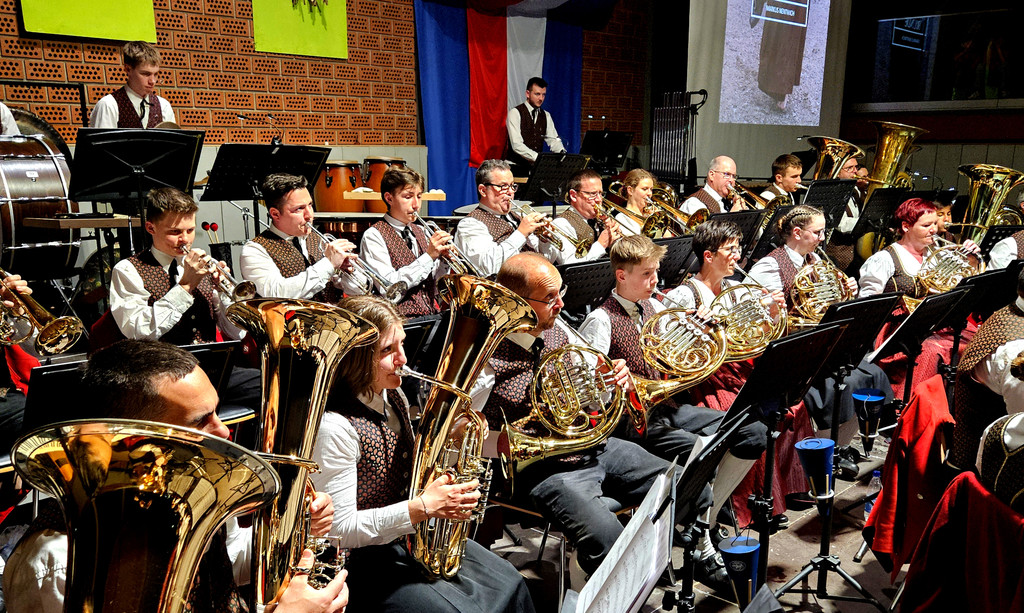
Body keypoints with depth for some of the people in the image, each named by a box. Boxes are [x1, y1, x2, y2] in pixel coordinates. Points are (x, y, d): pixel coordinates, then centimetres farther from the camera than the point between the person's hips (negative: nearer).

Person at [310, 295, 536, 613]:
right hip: (363, 560, -8)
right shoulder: (334, 426, -27)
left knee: (510, 585, 6)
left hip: (412, 536, 8)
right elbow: (340, 529, -26)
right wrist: (423, 506, -30)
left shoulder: (393, 397, 1)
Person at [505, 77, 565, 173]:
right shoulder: (515, 113, -6)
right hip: (516, 166, -6)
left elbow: (553, 140, 7)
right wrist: (539, 158, -29)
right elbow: (517, 145, -17)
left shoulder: (546, 115, 14)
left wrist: (562, 153, -16)